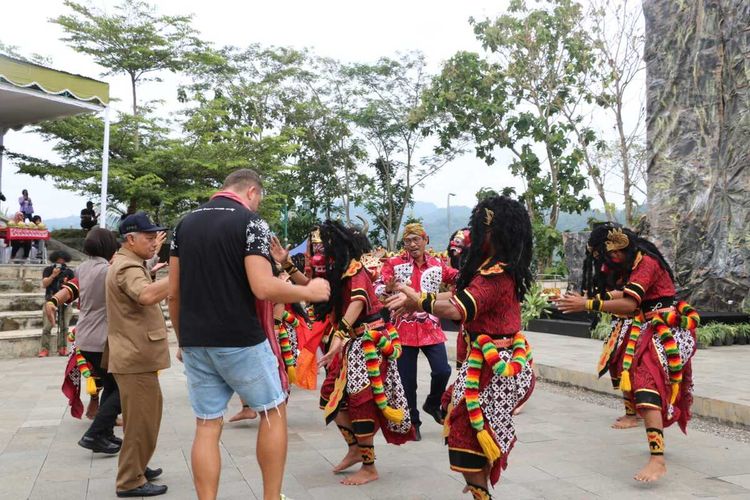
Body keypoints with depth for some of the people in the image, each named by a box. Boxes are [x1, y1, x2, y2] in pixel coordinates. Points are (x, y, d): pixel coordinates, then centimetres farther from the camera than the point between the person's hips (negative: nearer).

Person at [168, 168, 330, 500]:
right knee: (274, 412, 12)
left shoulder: (185, 223, 10)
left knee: (207, 425, 10)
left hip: (195, 342, 6)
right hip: (240, 341, -5)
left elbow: (173, 292, 10)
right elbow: (263, 288, -19)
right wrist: (308, 291, -4)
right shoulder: (250, 222, -8)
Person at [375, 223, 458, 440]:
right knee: (407, 380, 3)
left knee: (442, 371, -4)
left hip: (431, 327, 2)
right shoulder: (394, 264, -4)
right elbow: (377, 289, -9)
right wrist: (388, 288, -30)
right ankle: (412, 423, 21)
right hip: (404, 328, -2)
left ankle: (432, 403, 27)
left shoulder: (437, 264, 5)